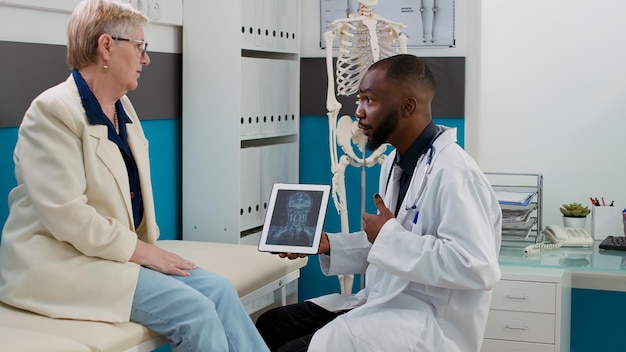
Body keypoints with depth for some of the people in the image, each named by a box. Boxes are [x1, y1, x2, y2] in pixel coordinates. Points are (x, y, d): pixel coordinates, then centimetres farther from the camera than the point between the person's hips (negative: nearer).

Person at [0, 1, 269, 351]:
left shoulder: (123, 108, 14)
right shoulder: (54, 111, -14)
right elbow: (66, 214, -21)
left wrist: (148, 245, 0)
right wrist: (139, 250, -16)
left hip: (125, 250, 8)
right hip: (66, 262, -8)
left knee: (220, 290, -11)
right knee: (194, 311, -22)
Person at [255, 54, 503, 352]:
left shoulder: (452, 172, -19)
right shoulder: (395, 162, 11)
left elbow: (479, 268, -28)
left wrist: (390, 236, -21)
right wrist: (328, 245, 6)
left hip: (433, 324, -9)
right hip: (387, 303, 9)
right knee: (272, 325, 3)